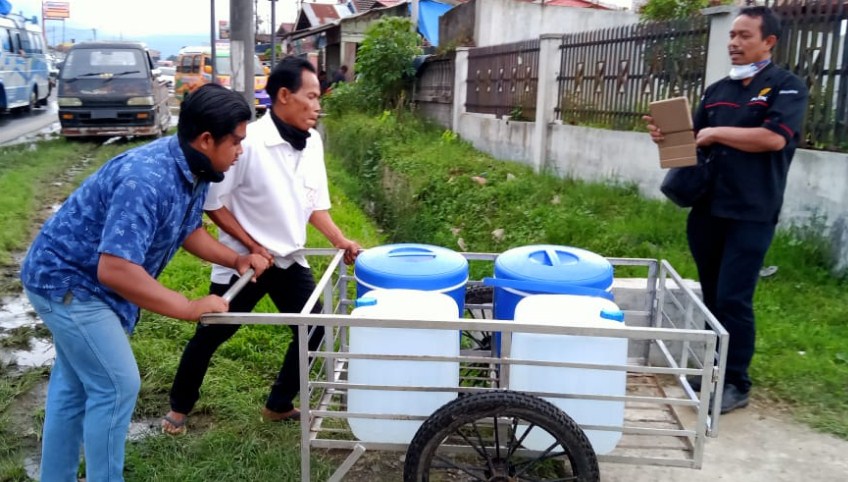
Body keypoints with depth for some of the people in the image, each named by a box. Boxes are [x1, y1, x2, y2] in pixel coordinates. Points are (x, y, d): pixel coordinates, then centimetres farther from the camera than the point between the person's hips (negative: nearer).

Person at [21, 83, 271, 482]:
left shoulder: (194, 170, -5)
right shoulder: (147, 179, -34)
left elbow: (188, 230, 11)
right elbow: (114, 269, -39)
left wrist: (235, 259, -2)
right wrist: (189, 308, -33)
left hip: (74, 277, 10)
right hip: (67, 280, -10)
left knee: (75, 383, 20)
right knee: (117, 386, -6)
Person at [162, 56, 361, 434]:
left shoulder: (312, 142, -2)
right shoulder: (248, 142, -23)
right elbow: (213, 204, -16)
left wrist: (340, 240, -5)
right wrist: (253, 247, -16)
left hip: (290, 260, 6)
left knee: (313, 331, 8)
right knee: (211, 335, 9)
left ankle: (279, 406, 28)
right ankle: (179, 406, 34)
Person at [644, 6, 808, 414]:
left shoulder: (787, 86, -1)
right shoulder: (717, 90, 16)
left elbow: (774, 138, -17)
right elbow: (696, 140, 20)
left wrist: (717, 132, -11)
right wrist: (668, 136, -1)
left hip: (751, 215, -6)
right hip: (706, 208, 6)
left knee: (733, 298, -6)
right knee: (711, 296, 13)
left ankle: (736, 384, 6)